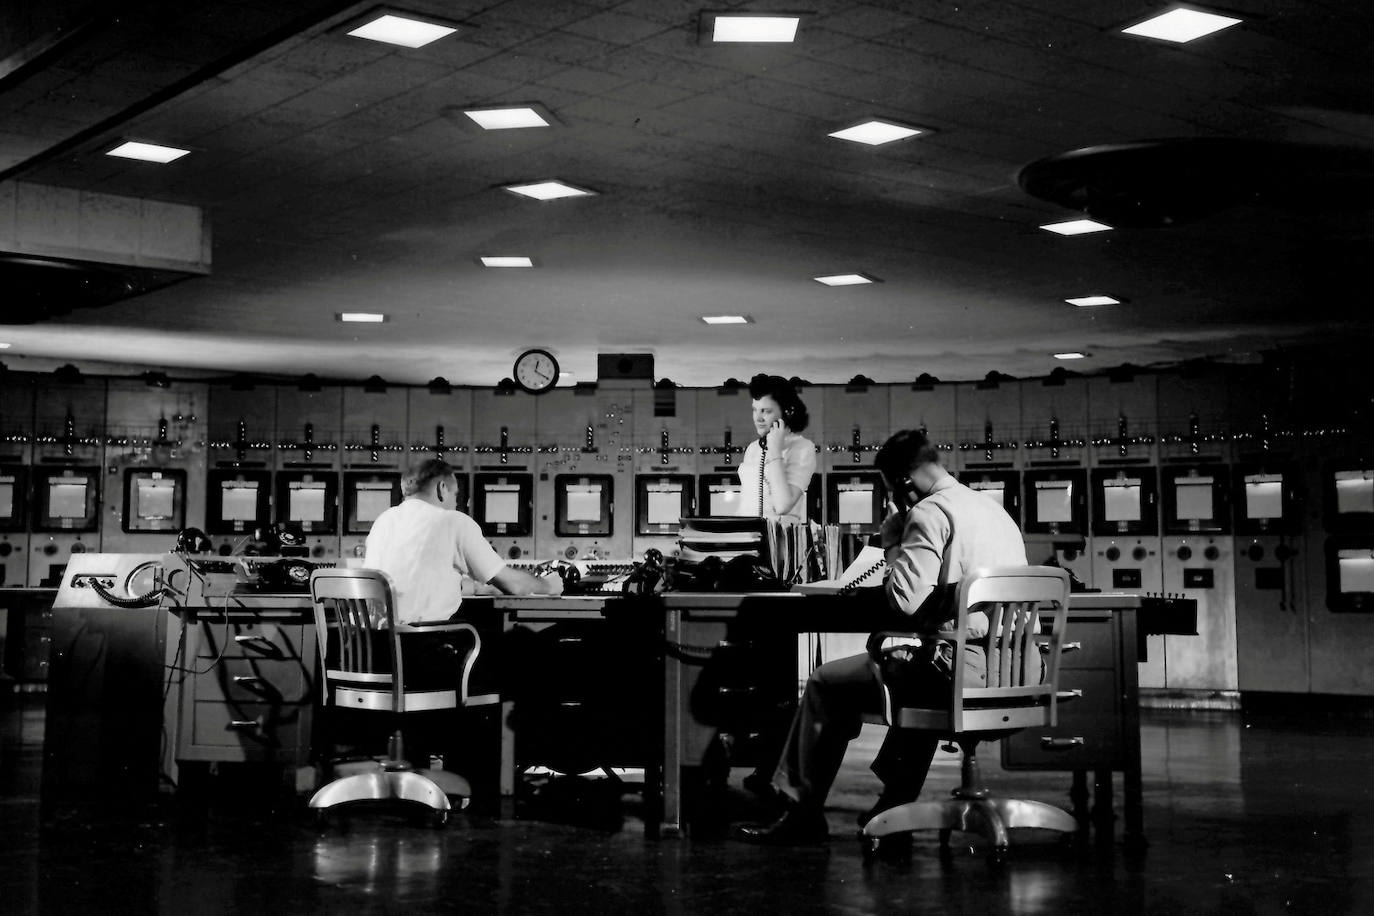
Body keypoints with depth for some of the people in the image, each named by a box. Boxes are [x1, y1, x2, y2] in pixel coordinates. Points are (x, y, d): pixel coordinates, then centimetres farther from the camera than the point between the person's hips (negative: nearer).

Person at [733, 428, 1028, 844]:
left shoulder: (930, 514, -11)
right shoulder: (996, 510, 16)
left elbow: (906, 600, -18)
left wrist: (894, 542, -2)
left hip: (960, 667, -9)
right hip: (1007, 669, 9)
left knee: (825, 684, 7)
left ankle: (802, 813, 16)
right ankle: (895, 805, 38)